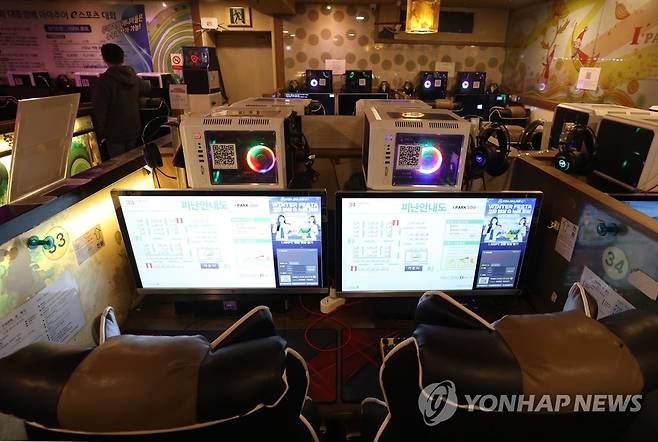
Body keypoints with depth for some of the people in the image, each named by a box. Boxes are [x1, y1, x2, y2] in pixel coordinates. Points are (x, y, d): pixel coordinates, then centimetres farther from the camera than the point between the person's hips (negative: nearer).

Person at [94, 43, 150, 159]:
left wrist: (100, 135, -8)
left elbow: (100, 110, -18)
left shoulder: (104, 80, -18)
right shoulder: (133, 76, -1)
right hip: (134, 130, 6)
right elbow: (146, 88, 23)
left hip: (115, 133, -5)